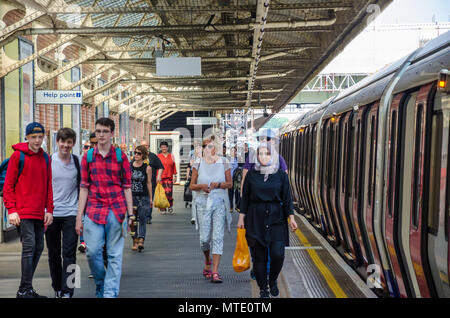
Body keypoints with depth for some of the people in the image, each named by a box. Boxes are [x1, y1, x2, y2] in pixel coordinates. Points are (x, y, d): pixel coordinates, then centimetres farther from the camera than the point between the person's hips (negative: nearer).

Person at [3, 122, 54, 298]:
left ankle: (26, 288, 21)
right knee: (29, 246, -10)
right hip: (22, 213, -6)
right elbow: (8, 186, -4)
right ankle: (25, 290, 1)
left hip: (39, 214, 6)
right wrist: (11, 210, -11)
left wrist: (49, 210, 8)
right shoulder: (18, 156, -3)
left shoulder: (45, 158, 12)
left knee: (38, 247, 9)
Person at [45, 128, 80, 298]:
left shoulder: (78, 162, 3)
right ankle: (57, 288, 26)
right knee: (54, 254, 11)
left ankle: (67, 292, -2)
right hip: (51, 214, 1)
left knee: (69, 254, -5)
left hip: (71, 213, -1)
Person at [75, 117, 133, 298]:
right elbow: (84, 188, 8)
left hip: (117, 211, -1)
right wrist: (79, 217, 5)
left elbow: (127, 187, 6)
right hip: (94, 211, 1)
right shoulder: (88, 157, 8)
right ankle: (100, 283, 25)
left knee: (114, 255, 2)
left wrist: (130, 214, 1)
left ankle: (110, 293, 12)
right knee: (92, 252, -1)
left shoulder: (120, 156, 5)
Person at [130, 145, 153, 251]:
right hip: (131, 196, 2)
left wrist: (151, 198, 6)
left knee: (142, 218, -9)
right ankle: (135, 240, 13)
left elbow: (149, 183, 6)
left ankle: (141, 240, -12)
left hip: (144, 197, -2)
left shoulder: (147, 168, 1)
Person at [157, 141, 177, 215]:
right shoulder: (158, 156, 8)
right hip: (160, 177, 0)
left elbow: (174, 166, 12)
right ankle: (162, 209, 9)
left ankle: (170, 208, 4)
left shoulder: (171, 156, 10)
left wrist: (175, 175, 8)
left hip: (169, 177, 0)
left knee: (169, 193, -9)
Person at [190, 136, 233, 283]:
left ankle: (215, 272, -4)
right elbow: (192, 185, 7)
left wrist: (219, 184, -11)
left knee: (218, 237, -8)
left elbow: (229, 183, 8)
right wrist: (201, 186, -14)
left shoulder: (224, 163, 2)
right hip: (202, 203, 1)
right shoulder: (198, 163, 4)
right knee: (204, 238, 3)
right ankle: (207, 262, 34)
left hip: (219, 202, -1)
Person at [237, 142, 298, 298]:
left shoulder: (281, 174, 2)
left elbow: (287, 197, 5)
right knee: (259, 256, 3)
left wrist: (291, 218, 0)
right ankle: (263, 288, 19)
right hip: (255, 219, 0)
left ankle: (273, 281, 20)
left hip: (276, 218, 0)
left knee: (277, 254, -9)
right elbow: (245, 197, 6)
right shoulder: (251, 174, 2)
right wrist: (241, 218, 3)